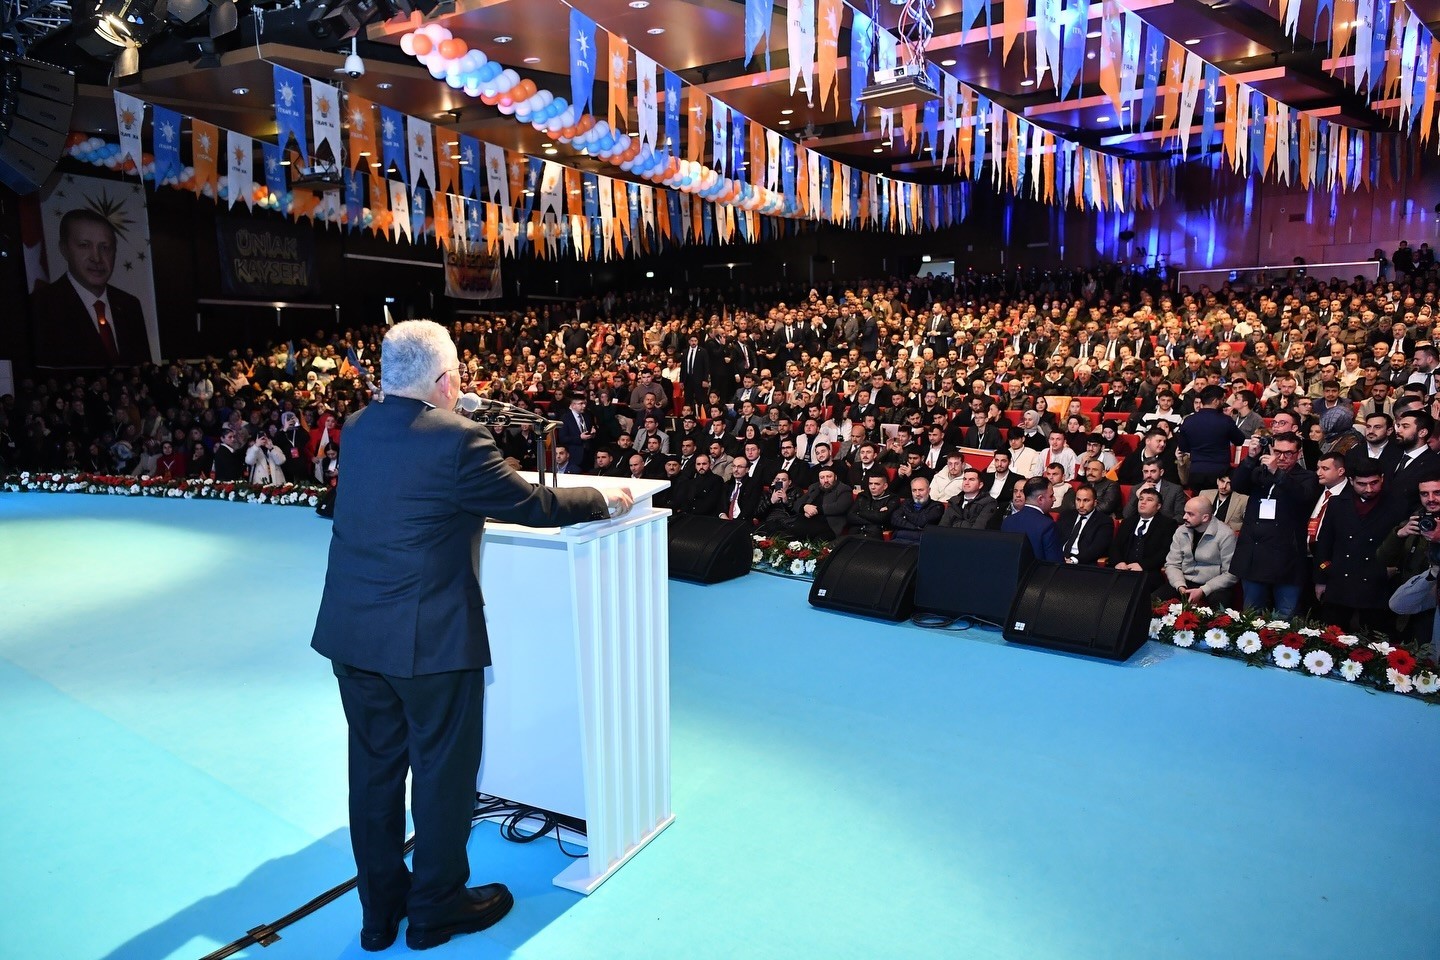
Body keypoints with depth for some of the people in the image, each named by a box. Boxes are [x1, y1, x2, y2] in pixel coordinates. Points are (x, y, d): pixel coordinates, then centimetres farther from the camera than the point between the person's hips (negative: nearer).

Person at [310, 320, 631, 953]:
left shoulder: (357, 429, 5)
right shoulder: (457, 439, -18)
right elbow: (533, 506, -12)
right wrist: (604, 501, 3)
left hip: (351, 633, 7)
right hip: (430, 637, -7)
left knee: (375, 766, 18)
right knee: (443, 769, 11)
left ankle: (379, 911, 34)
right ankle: (436, 908, 28)